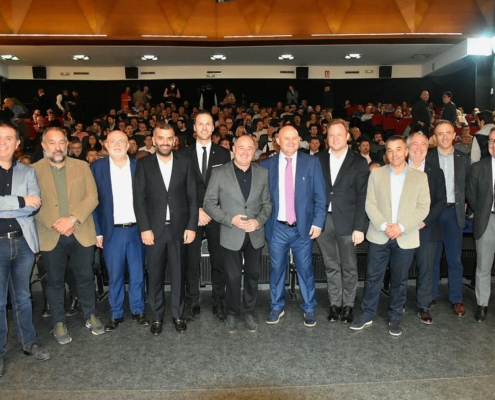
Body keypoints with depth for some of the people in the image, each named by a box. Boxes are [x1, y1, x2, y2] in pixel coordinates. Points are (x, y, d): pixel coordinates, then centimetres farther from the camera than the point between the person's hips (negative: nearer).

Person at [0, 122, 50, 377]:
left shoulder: (27, 172, 5)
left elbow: (35, 205, -7)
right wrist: (21, 201, -15)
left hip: (23, 241, 3)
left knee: (22, 296, 16)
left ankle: (29, 343, 29)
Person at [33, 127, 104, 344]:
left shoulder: (82, 166, 3)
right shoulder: (34, 170, 0)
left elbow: (92, 197, -4)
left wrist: (72, 219, -16)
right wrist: (54, 225, -16)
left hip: (82, 233, 1)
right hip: (50, 236, -1)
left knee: (86, 277, 12)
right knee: (55, 281, 11)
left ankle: (91, 315, 31)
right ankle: (59, 322, 27)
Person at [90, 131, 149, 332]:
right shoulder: (97, 167, 0)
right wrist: (97, 231, -4)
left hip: (136, 230, 1)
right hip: (112, 231, -1)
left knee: (137, 273, 10)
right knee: (114, 275, 8)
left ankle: (138, 311, 26)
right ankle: (116, 314, 24)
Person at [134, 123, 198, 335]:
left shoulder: (184, 163, 3)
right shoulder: (144, 164, 2)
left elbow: (192, 197, 2)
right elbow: (139, 198, -2)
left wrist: (192, 226, -4)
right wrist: (144, 228, -9)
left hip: (179, 228, 1)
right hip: (154, 229, 0)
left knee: (178, 274, 10)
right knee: (155, 275, 9)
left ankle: (178, 315, 26)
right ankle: (157, 317, 24)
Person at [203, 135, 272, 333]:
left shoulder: (263, 173, 0)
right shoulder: (219, 173, -8)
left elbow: (267, 203, 4)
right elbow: (209, 203, -7)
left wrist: (259, 221, -14)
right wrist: (230, 219, -18)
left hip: (255, 234, 3)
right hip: (231, 235, -2)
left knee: (253, 275, 15)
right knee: (233, 277, 11)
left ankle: (249, 311, 35)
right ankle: (232, 313, 32)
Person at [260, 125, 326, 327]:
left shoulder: (311, 162, 0)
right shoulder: (266, 164, 2)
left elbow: (320, 196, -1)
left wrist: (317, 222, -8)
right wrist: (262, 222, -1)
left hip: (303, 227, 0)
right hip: (277, 228, 1)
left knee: (305, 269, 10)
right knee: (277, 268, 11)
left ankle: (309, 309, 26)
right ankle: (277, 308, 28)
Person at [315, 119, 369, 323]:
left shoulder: (359, 162, 0)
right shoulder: (318, 159, 6)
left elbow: (363, 197, -4)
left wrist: (360, 227, -10)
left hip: (347, 222, -2)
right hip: (323, 220, 2)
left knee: (349, 267, 9)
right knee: (331, 266, 13)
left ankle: (348, 305, 25)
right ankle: (335, 304, 25)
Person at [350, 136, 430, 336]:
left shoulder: (420, 177, 2)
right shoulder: (376, 173, 3)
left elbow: (423, 207, -3)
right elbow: (370, 203, -2)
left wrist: (402, 227, -15)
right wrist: (383, 226, -15)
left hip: (406, 238, 0)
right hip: (379, 236, 0)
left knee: (399, 280, 11)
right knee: (373, 277, 6)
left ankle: (394, 317, 28)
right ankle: (367, 314, 22)